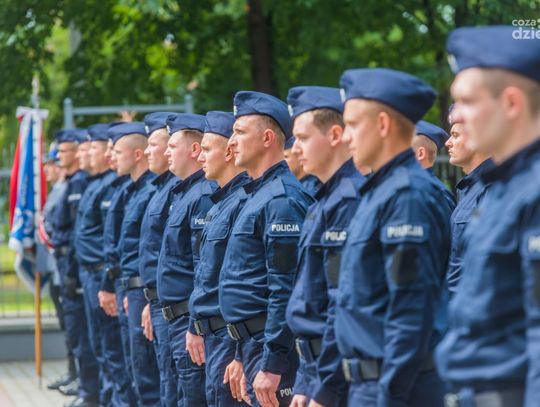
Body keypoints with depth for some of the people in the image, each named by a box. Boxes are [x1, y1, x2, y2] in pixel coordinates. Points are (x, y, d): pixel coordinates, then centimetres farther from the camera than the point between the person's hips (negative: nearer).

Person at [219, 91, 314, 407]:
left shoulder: (283, 199, -16)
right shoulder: (259, 194, 16)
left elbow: (286, 290, -22)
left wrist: (272, 365, -24)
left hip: (273, 345, -10)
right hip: (253, 342, 10)